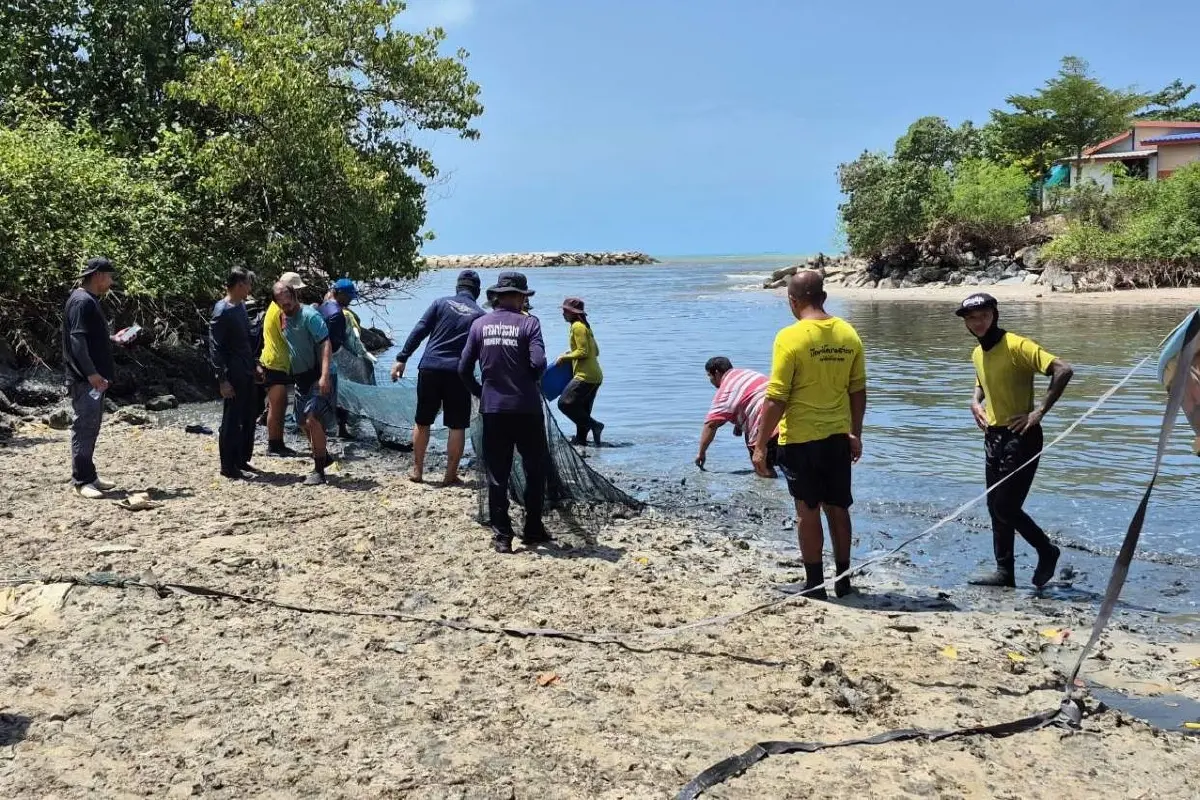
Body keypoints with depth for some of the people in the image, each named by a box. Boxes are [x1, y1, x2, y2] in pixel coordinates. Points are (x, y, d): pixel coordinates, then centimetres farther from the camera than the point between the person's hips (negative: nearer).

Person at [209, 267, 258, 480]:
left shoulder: (241, 306, 11)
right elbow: (215, 348, -17)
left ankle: (242, 460, 26)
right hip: (233, 375, -9)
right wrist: (222, 380, -20)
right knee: (232, 421, -2)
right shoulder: (222, 311, -16)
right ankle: (229, 467, 6)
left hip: (246, 373, 9)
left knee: (249, 417, 15)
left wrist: (254, 365, 20)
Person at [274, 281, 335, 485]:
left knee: (312, 419, -17)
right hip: (301, 377, 9)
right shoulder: (284, 318, 11)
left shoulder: (309, 315, -15)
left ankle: (319, 471, -9)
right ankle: (323, 456, 35)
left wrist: (325, 376, -32)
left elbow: (325, 344, -23)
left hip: (319, 377, -9)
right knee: (303, 422, 14)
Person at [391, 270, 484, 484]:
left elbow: (419, 332, -1)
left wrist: (401, 359, 2)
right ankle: (450, 475, 7)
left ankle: (417, 471, 18)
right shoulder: (480, 315, 5)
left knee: (422, 422, 12)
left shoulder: (441, 303, 6)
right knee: (457, 426, 6)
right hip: (458, 373, -1)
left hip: (430, 368, 1)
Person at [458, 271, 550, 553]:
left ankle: (501, 536, 8)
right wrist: (529, 380, 5)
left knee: (497, 475, 8)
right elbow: (538, 364, -16)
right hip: (526, 409, -2)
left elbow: (464, 368, 3)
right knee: (536, 470, 14)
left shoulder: (480, 324, 3)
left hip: (492, 410, 3)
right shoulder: (528, 323, -7)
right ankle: (532, 530, 19)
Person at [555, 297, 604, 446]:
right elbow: (596, 351, 24)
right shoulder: (585, 326, 20)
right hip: (595, 376, 10)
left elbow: (583, 352, -18)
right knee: (581, 410, 14)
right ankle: (581, 439, 16)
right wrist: (572, 353, 21)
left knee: (565, 403, -14)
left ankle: (594, 425, -16)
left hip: (585, 376, -10)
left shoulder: (577, 326, -10)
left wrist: (565, 357, -7)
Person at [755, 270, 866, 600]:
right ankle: (843, 579, 24)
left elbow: (776, 399, -16)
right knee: (838, 508, 15)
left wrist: (760, 446, -9)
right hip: (838, 437, 5)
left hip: (801, 439, -5)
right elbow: (858, 391, 7)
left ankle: (815, 585, 12)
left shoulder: (790, 337, -16)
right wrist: (856, 434, 18)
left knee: (808, 511, 6)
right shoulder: (848, 334, 0)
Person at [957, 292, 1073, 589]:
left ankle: (1047, 551, 14)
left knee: (1005, 507, -8)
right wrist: (975, 401, 11)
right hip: (993, 436, 8)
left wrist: (1040, 411, -24)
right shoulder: (977, 354, 10)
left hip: (1020, 436, -8)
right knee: (996, 508, 10)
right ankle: (1004, 572, 18)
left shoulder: (1017, 346, -15)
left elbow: (1063, 370, -24)